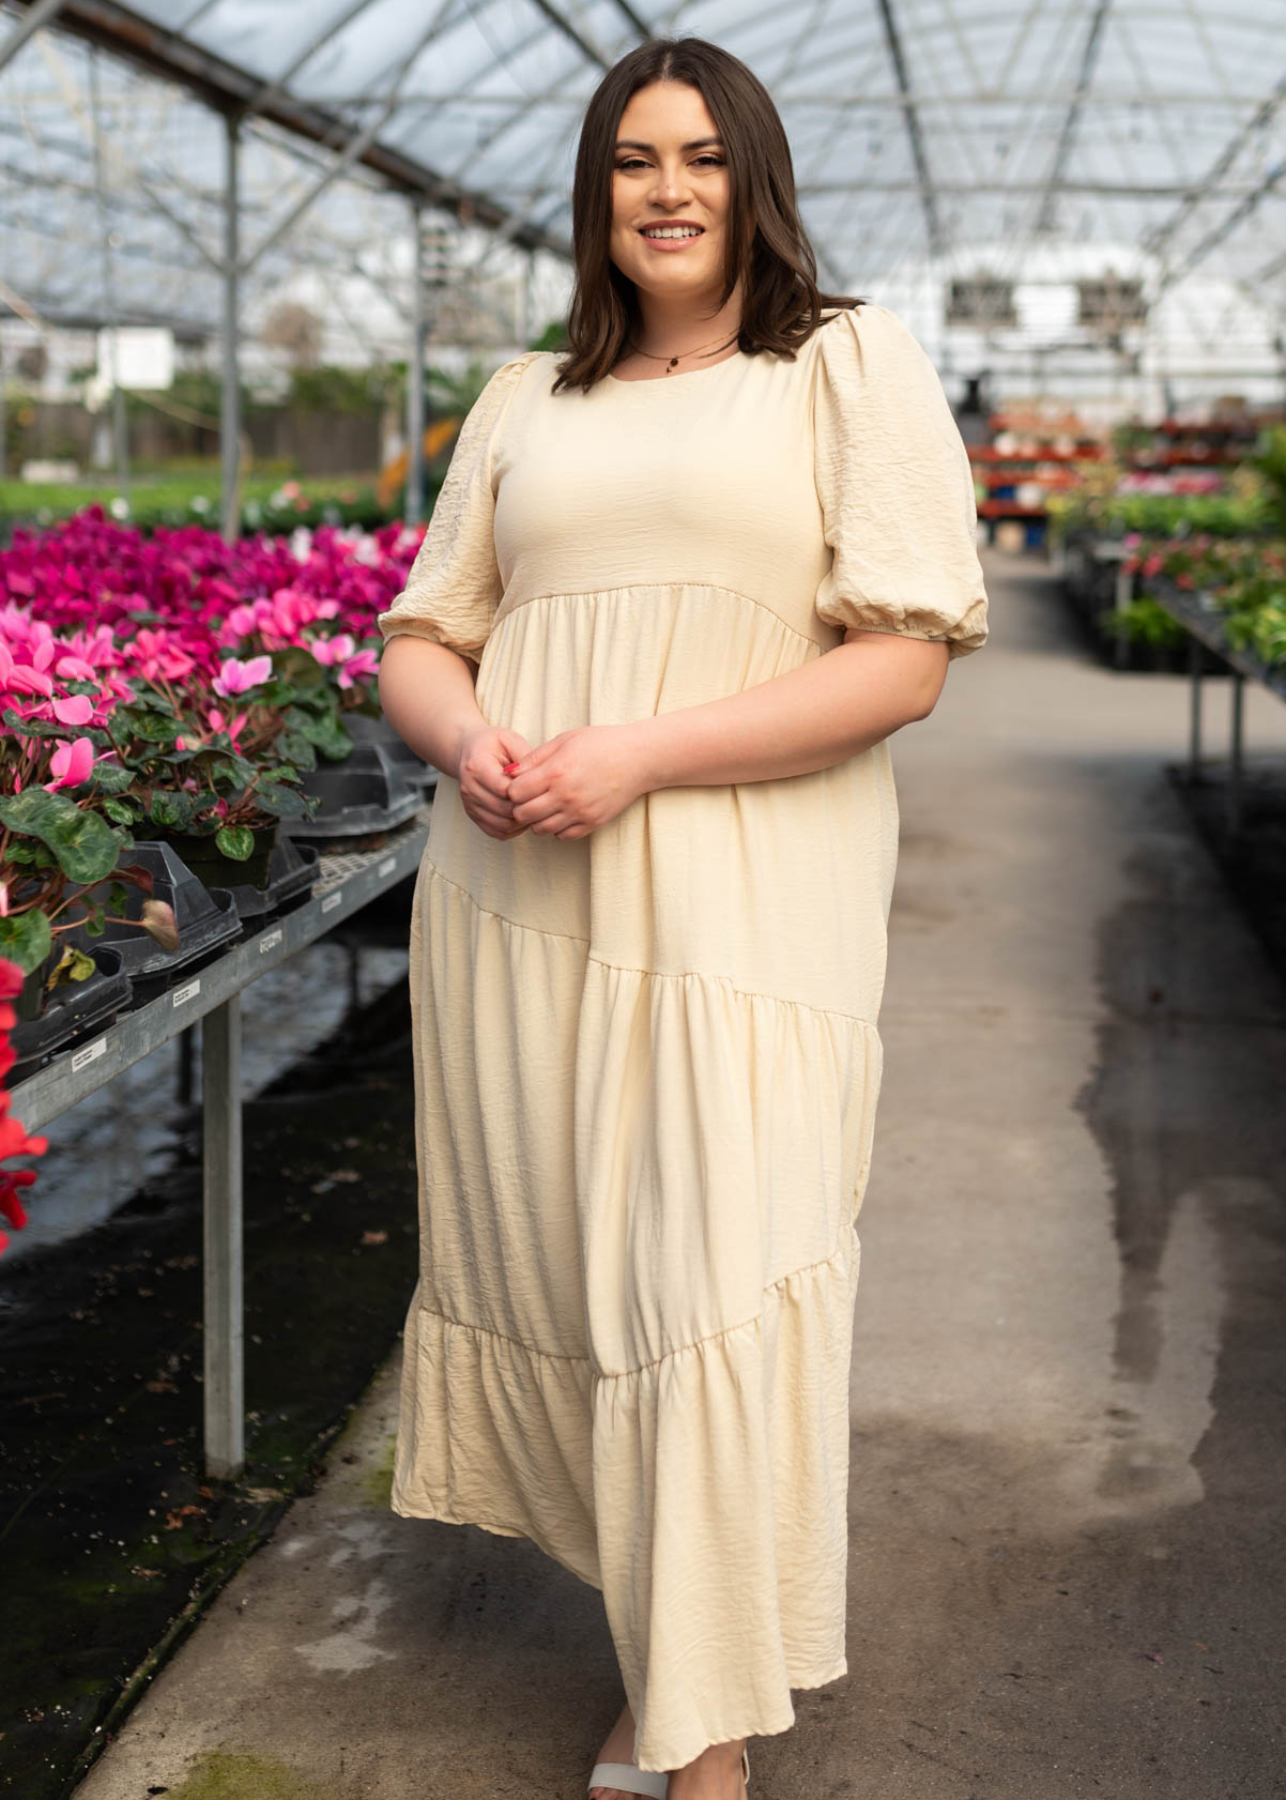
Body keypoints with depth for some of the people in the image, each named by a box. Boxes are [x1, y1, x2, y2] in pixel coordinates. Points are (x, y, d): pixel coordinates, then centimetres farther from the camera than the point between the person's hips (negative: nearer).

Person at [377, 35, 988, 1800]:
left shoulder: (854, 364, 4)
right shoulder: (525, 400, 19)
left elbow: (905, 657, -6)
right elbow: (419, 639, 18)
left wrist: (638, 754, -15)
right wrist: (465, 740, -7)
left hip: (741, 918, -5)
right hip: (516, 915, 5)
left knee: (718, 1303, -9)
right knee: (562, 1274, 8)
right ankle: (662, 1652, 24)